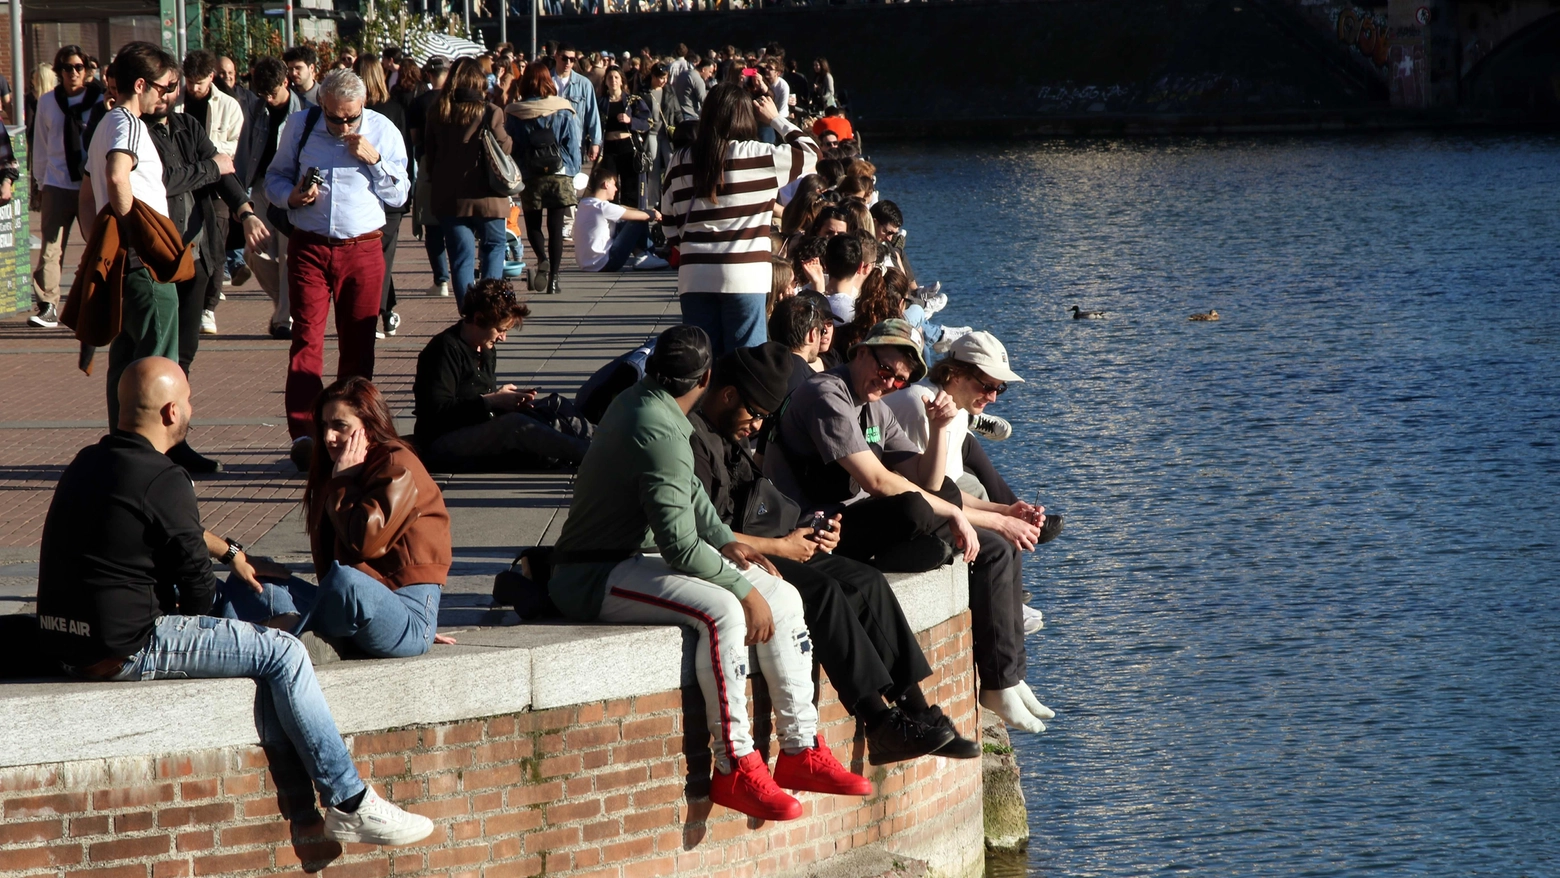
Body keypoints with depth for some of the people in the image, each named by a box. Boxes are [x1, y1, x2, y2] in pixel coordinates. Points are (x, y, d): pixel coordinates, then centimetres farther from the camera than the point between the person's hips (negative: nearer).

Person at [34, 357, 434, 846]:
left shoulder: (88, 463, 11)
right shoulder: (161, 482, -17)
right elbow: (198, 589, -9)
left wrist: (231, 553, 37)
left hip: (67, 642, 10)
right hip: (127, 650, -10)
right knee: (283, 654, -5)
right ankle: (349, 805, -3)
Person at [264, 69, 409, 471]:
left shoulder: (383, 131, 4)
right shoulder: (300, 126, 5)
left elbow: (399, 195, 5)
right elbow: (275, 177, 14)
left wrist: (374, 160, -11)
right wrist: (291, 196, -8)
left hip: (363, 248, 1)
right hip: (309, 246, -1)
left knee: (359, 344, 2)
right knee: (306, 337, -11)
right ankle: (303, 434, -19)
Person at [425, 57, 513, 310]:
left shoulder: (437, 113, -2)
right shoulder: (490, 112, -12)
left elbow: (429, 153, 7)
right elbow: (505, 148, -8)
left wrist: (435, 183, 19)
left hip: (449, 197, 2)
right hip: (484, 194, -2)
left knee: (461, 255, 6)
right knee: (494, 246, 15)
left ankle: (468, 312, 2)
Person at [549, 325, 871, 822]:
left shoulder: (639, 400, 8)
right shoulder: (659, 435, -23)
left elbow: (686, 488, 22)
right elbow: (679, 545, -27)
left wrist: (725, 540, 8)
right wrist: (745, 589, -20)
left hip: (637, 557, 11)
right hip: (595, 577, -11)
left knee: (783, 598, 1)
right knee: (722, 610, -34)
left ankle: (801, 751, 2)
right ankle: (734, 770, -28)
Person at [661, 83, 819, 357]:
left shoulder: (682, 161, 6)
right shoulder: (758, 156, -4)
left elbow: (668, 219, 10)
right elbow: (810, 152, 10)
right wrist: (775, 119, 19)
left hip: (695, 275, 3)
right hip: (743, 273, -3)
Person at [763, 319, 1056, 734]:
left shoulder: (876, 411, 18)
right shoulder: (826, 396, -13)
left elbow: (927, 480, 14)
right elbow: (877, 481, -21)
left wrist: (939, 429, -2)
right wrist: (952, 514, -18)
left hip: (863, 529, 10)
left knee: (999, 550, 4)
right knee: (912, 508, -36)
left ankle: (1004, 683, 0)